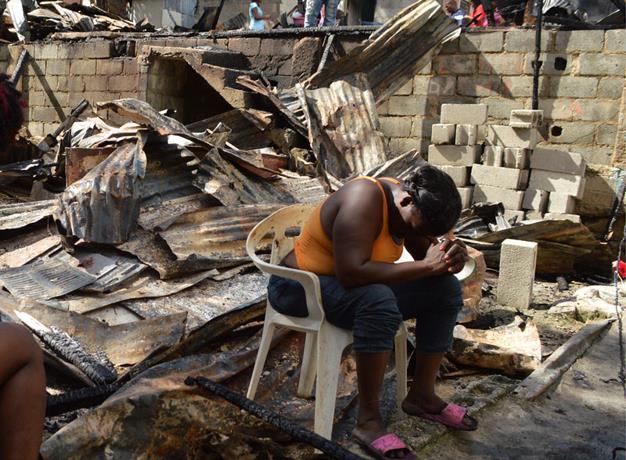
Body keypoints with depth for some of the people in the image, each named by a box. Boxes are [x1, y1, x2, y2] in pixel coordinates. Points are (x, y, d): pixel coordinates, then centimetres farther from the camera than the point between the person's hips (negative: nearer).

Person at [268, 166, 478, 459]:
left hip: (358, 281, 9)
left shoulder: (409, 206, -3)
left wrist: (449, 259, -21)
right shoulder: (365, 200, -29)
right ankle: (368, 420, -24)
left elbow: (427, 254, 4)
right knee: (380, 302, -38)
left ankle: (422, 395, 8)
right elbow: (351, 273, -38)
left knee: (446, 290, -2)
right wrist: (426, 265, -35)